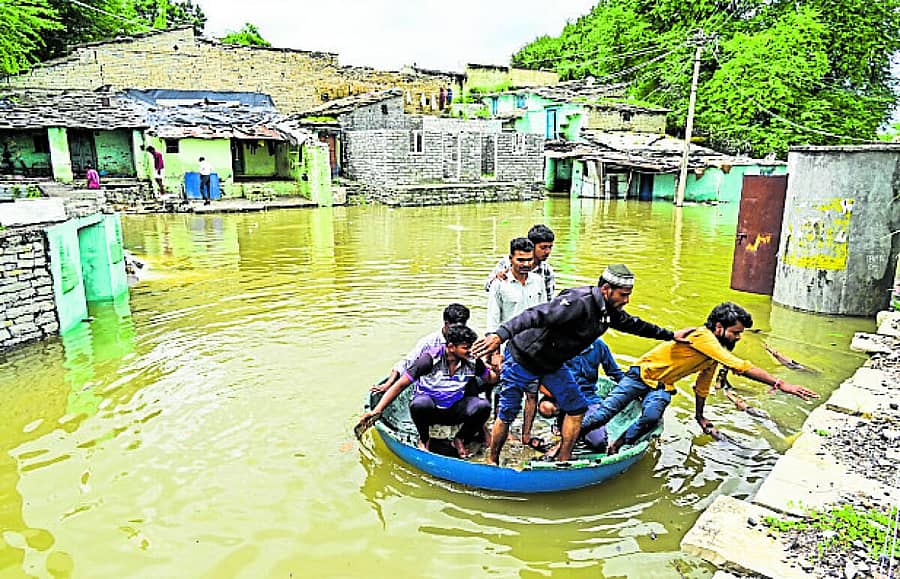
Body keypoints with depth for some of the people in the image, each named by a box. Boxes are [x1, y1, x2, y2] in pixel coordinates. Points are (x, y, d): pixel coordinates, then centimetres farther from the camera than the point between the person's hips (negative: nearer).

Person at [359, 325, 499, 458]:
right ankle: (424, 439, -5)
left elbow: (491, 379, 7)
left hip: (454, 411, 3)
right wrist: (376, 411, -22)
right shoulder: (431, 358, -20)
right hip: (429, 410, -3)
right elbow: (401, 385, -17)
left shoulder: (472, 361, -8)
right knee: (420, 403, -39)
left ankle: (459, 440, 3)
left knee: (483, 406, -25)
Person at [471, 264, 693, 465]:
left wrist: (671, 335, 26)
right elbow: (535, 315, -41)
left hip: (553, 363, 9)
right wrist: (501, 335, -53)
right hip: (523, 357, -8)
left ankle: (563, 460, 20)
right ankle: (492, 462, 22)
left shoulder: (609, 311, -2)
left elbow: (633, 324, 18)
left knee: (577, 408, 6)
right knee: (507, 414, 1)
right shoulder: (578, 303, -32)